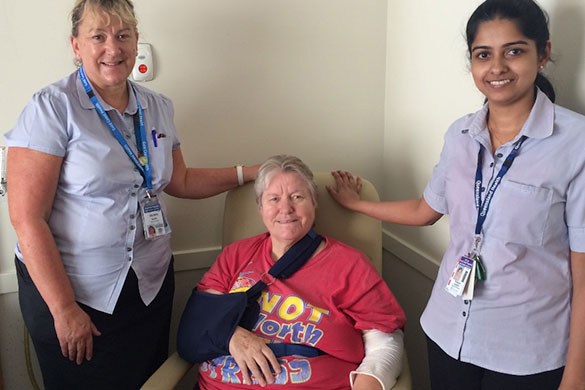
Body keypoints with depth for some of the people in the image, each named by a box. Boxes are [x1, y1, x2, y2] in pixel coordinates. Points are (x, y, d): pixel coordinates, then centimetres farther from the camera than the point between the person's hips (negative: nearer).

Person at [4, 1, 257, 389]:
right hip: (72, 289, -5)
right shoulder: (53, 108, -13)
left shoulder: (158, 108, 5)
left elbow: (180, 181, 16)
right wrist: (65, 310, -16)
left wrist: (248, 173, 7)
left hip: (151, 284, 5)